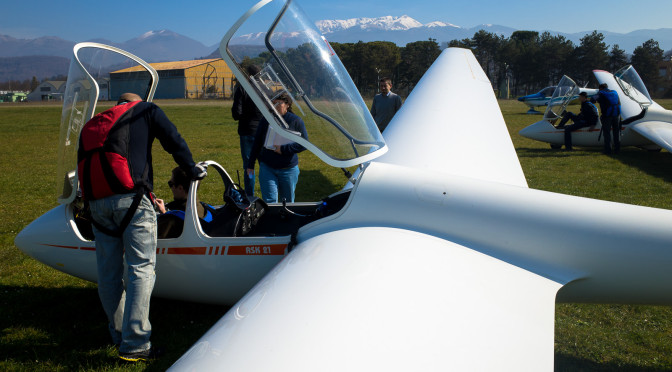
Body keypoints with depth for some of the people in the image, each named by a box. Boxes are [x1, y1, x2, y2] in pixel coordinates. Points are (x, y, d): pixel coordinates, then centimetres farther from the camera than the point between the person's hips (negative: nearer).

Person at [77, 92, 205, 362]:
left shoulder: (91, 125, 31)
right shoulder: (144, 110, 18)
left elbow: (84, 163, 28)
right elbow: (173, 140, 11)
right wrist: (192, 170, 22)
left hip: (95, 201, 6)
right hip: (130, 196, -5)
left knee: (108, 273, 13)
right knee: (141, 268, -5)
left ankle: (120, 335, 25)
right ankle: (134, 345, -9)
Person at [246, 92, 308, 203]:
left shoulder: (295, 121, -5)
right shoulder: (265, 121, 2)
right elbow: (257, 143, 10)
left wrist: (284, 149, -18)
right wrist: (250, 164, 11)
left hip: (289, 169, -1)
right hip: (267, 168, 1)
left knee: (287, 202, 11)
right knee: (269, 201, -7)